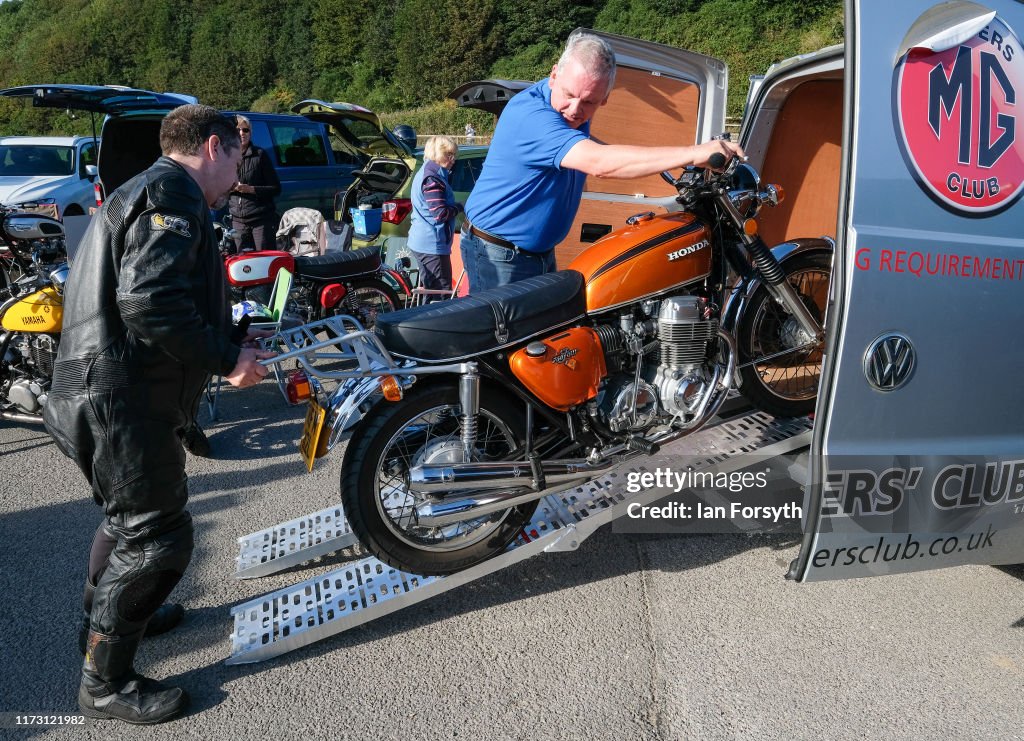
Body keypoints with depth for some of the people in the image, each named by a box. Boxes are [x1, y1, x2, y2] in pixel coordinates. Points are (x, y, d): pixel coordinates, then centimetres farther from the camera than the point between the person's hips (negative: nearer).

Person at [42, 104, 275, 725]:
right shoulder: (174, 192, -14)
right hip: (122, 400, -11)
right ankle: (106, 683, 14)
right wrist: (225, 357, -19)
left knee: (131, 514, 28)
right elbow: (148, 298, -28)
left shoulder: (144, 191, 21)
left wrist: (230, 338, 18)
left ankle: (106, 614, 49)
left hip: (100, 395, 11)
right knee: (158, 537, 0)